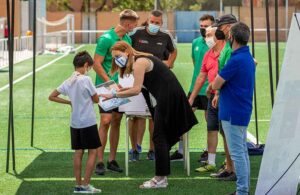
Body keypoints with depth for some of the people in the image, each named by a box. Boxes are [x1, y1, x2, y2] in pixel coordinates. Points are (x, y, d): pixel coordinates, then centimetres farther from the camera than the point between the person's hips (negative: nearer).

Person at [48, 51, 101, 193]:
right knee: (92, 152, 2)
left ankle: (78, 185, 10)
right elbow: (96, 99, -6)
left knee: (78, 152, 9)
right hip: (88, 122, -6)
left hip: (74, 123, 6)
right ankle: (85, 185, -1)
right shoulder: (86, 80, -14)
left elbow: (52, 97, 9)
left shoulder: (68, 82, 4)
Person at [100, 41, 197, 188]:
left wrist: (114, 95, -14)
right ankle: (161, 177, 15)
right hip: (166, 98, 10)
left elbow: (136, 89, -18)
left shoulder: (139, 62, -13)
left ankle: (160, 179, -6)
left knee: (159, 137, -7)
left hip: (168, 97, -10)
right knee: (162, 138, 12)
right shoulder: (142, 60, 17)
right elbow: (141, 87, 11)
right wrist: (121, 90, 6)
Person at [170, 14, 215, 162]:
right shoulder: (196, 42, 9)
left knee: (210, 119, 4)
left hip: (209, 89, -6)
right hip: (195, 87, 6)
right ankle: (180, 151, 11)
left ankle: (209, 152, 16)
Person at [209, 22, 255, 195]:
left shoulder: (236, 60, -21)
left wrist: (212, 86, 7)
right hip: (243, 111, 10)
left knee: (237, 153, -6)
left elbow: (216, 85, -14)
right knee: (242, 151, 15)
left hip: (233, 113, -10)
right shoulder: (248, 57, 10)